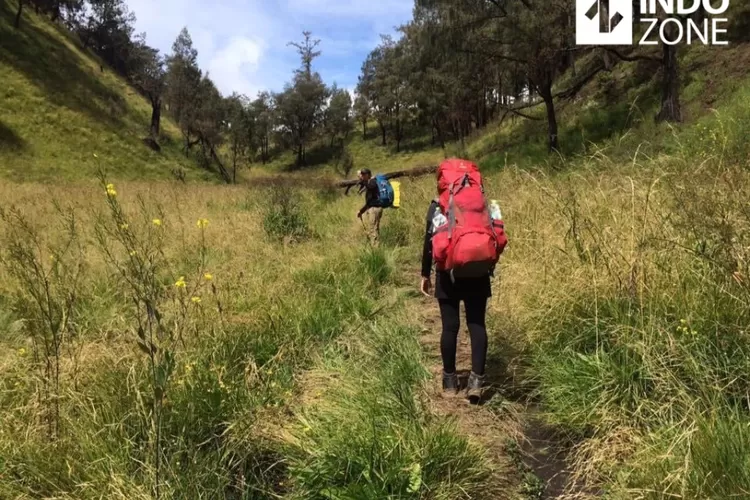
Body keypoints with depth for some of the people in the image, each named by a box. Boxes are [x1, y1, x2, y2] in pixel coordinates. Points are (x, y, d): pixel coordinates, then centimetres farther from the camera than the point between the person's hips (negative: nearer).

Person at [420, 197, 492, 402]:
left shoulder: (437, 206, -2)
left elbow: (430, 241, -3)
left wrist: (425, 274, 5)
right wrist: (489, 268, 15)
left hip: (449, 275, -1)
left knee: (450, 326, 5)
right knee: (477, 325, 2)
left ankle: (450, 379, 15)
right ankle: (477, 379, -7)